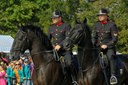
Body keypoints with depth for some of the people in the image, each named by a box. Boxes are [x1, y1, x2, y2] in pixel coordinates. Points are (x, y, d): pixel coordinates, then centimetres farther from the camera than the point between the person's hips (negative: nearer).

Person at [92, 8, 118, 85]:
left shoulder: (112, 25, -6)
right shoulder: (96, 25, 10)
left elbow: (115, 39, -8)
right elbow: (95, 37, 18)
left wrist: (106, 45, -17)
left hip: (109, 47, -6)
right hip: (99, 46, 6)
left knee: (110, 57, -32)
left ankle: (113, 76, -37)